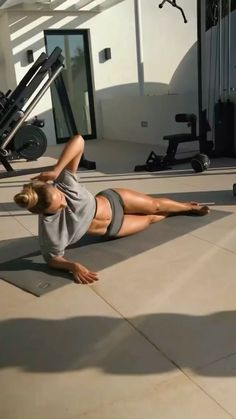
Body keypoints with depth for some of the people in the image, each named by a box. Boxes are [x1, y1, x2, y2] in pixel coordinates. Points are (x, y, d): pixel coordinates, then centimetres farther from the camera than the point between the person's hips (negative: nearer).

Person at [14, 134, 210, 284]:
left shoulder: (62, 185, -35)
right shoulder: (49, 230, -37)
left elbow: (78, 140, -39)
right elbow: (53, 258, -22)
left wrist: (56, 171, -48)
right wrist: (74, 266, -43)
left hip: (112, 201, 1)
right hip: (111, 230, 0)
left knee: (156, 206, 20)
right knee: (150, 219, 20)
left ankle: (188, 206, 56)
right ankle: (185, 210, 54)